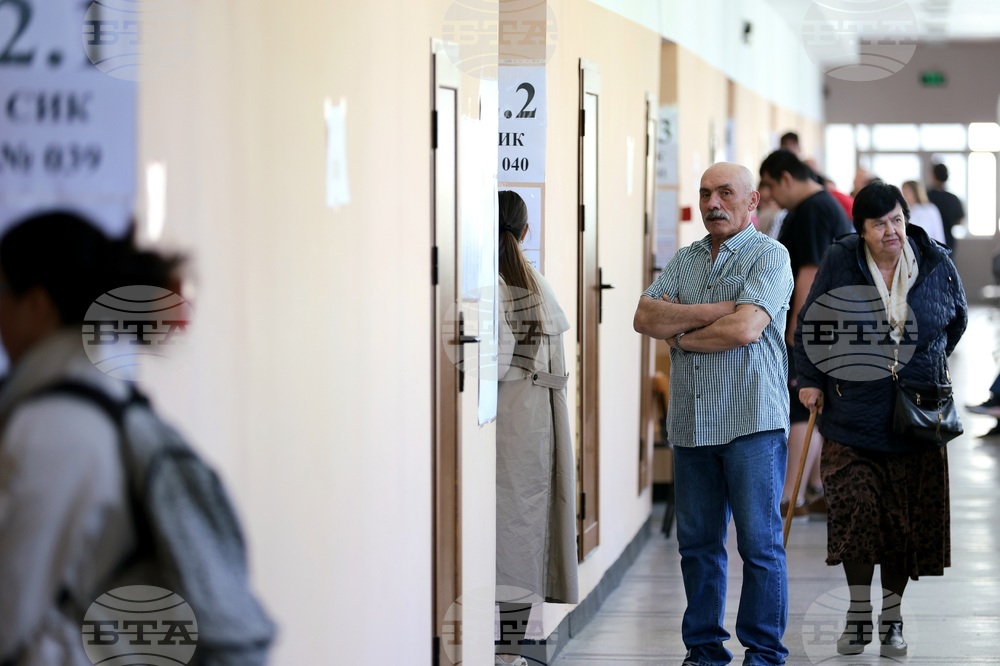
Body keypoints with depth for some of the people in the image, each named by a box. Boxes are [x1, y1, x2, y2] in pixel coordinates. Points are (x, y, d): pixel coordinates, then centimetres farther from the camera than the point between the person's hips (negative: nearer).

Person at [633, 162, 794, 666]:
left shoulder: (769, 256, -2)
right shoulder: (684, 261, 16)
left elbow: (746, 329, -16)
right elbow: (645, 317, 1)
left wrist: (680, 336, -2)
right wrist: (714, 311, -10)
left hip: (752, 421, -6)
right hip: (692, 425, 6)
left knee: (760, 544, -2)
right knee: (697, 542, 9)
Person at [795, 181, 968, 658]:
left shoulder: (936, 264, 0)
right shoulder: (839, 263, -5)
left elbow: (957, 318, 19)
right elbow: (810, 324, 7)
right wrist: (811, 380, 4)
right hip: (852, 416, -1)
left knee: (905, 520, 4)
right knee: (855, 508, -9)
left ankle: (892, 616, 20)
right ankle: (859, 613, 9)